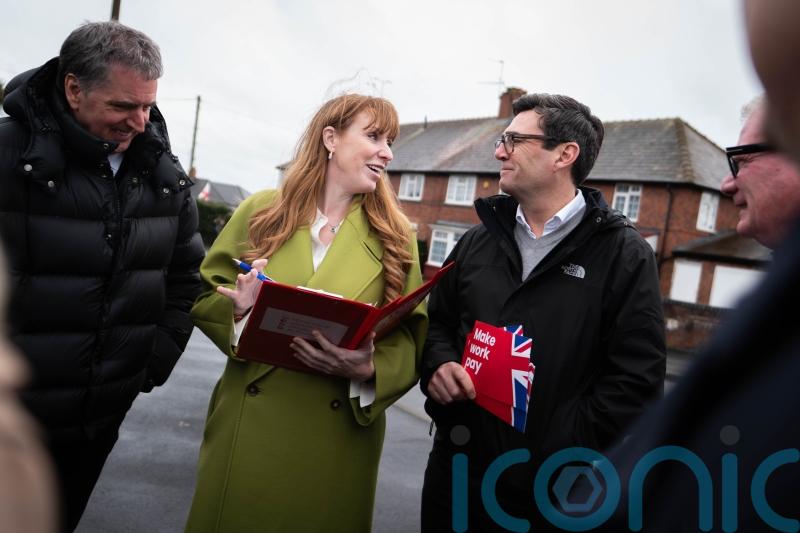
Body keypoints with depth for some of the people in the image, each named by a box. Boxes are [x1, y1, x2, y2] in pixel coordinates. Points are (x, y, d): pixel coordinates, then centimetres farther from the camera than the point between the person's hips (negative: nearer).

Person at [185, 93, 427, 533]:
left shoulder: (396, 237, 1)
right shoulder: (261, 211, 1)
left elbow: (408, 340, -1)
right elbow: (204, 297, 5)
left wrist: (368, 369, -21)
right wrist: (240, 311, -16)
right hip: (249, 427, 0)